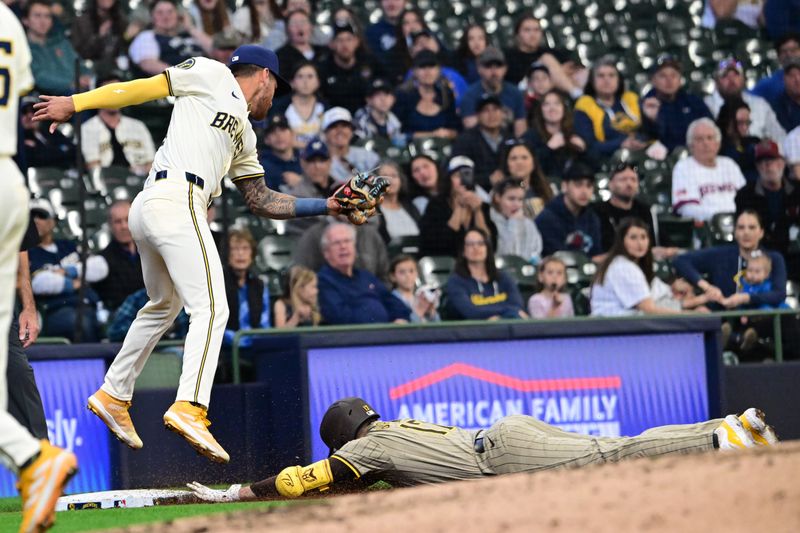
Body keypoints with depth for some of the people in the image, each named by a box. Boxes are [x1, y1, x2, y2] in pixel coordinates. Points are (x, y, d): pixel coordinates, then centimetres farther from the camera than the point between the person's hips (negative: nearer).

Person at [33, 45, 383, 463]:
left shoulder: (243, 135, 30)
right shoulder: (212, 75, 9)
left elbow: (261, 200, 28)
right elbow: (143, 88, 2)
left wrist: (328, 206, 24)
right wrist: (74, 103, -5)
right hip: (176, 197, -10)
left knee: (164, 306, 25)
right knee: (210, 307, -16)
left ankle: (113, 396, 35)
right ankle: (189, 408, -30)